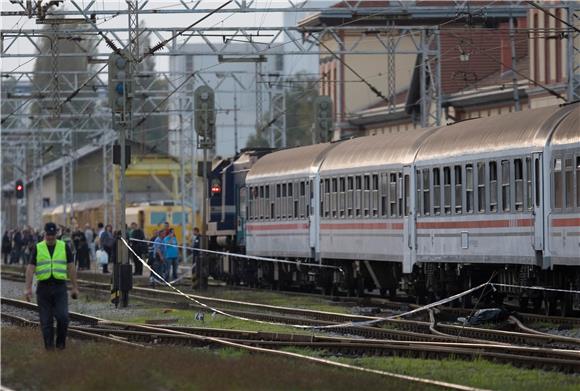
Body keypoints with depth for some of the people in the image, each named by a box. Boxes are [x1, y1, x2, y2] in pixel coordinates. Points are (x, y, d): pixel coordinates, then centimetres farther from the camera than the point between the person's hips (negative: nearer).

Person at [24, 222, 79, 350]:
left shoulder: (64, 247, 6)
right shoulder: (38, 248, 4)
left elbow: (71, 268, 7)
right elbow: (30, 268, 1)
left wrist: (75, 287, 3)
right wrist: (28, 288, -8)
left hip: (60, 287, 0)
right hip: (43, 287, 0)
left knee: (63, 316, -12)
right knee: (46, 320, 2)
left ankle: (61, 342, 6)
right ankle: (49, 345, 12)